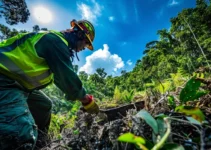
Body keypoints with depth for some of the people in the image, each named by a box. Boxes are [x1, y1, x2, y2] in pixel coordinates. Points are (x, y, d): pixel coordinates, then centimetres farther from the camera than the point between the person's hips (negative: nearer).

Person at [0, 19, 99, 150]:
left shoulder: (57, 43, 17)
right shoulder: (56, 40, -15)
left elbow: (60, 77, 20)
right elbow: (67, 77, -20)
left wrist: (82, 97, 20)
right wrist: (87, 101, -7)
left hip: (16, 81, 11)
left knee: (44, 105, 21)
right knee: (23, 136, -24)